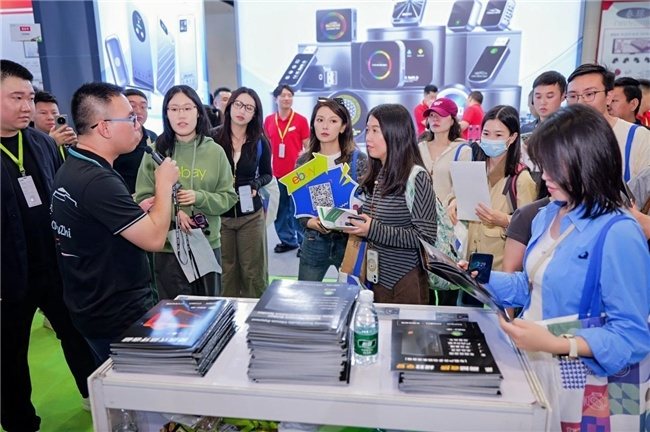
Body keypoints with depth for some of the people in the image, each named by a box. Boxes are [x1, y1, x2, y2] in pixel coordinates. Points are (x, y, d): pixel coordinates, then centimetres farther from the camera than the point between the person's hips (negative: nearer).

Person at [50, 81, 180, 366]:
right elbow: (154, 238, -27)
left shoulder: (70, 169, 6)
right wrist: (165, 184, -13)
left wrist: (138, 212, 5)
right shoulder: (98, 180, -27)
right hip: (120, 317, -10)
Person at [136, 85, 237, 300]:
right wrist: (173, 211, -18)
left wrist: (199, 198, -16)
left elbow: (228, 197, 1)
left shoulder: (215, 151, -1)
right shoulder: (156, 151, -3)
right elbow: (142, 198, -2)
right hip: (168, 246, -1)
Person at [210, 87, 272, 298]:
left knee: (253, 271, 8)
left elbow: (267, 174, 11)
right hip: (219, 214, -1)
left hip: (251, 215, 1)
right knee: (225, 271, 9)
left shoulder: (260, 142, 0)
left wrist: (256, 184, -8)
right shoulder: (213, 138, -6)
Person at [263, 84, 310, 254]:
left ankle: (303, 241, 14)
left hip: (296, 173, -4)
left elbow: (307, 147, 1)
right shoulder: (268, 121, 6)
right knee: (280, 209, 12)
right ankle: (287, 240, 26)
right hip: (276, 173, 4)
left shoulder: (301, 120, -3)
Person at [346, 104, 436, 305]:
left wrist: (373, 230, -23)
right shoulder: (375, 177, 6)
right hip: (375, 276, 6)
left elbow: (426, 237, -18)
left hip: (405, 281, -6)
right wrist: (353, 224, -4)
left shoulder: (416, 177, -14)